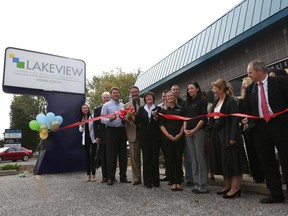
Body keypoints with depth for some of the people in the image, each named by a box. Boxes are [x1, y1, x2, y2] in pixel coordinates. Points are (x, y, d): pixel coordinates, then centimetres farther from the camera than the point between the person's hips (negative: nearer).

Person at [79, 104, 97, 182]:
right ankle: (88, 175, 14)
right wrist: (82, 125, -7)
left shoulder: (92, 116, -4)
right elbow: (80, 130, 13)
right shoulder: (81, 119, 11)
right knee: (87, 156, 8)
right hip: (85, 138, 4)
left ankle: (93, 174, 4)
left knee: (93, 156, -3)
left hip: (92, 138, -4)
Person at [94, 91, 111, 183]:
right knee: (103, 157, 5)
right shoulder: (97, 110, 8)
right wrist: (97, 137, -2)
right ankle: (104, 176, 12)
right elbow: (95, 124, 5)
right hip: (102, 137, 1)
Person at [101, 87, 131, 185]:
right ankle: (110, 178, 10)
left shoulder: (123, 105, 13)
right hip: (111, 130, -4)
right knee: (111, 155, 0)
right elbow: (102, 119, -4)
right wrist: (110, 119, -22)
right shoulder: (106, 105, 2)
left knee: (123, 154, 8)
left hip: (122, 130, 4)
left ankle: (123, 176, 18)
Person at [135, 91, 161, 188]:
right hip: (144, 137, 1)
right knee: (146, 158, 2)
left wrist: (155, 116, -19)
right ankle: (148, 181, 10)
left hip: (155, 136, -1)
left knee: (155, 158, 3)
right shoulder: (141, 109, 13)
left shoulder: (158, 109, 7)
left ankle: (156, 180, 15)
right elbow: (137, 121, 3)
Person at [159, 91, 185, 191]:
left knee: (179, 159, 2)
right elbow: (161, 125, 3)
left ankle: (178, 182, 11)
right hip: (167, 138, 0)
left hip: (179, 137, 0)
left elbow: (184, 123, 6)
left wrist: (180, 134, -8)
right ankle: (173, 183, 10)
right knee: (170, 160, 2)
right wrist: (168, 135, -9)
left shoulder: (180, 109, 10)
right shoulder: (163, 110, 9)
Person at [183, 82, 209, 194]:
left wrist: (194, 130, -14)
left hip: (199, 131, -6)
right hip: (188, 132, 6)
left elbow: (203, 118, -8)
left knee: (200, 158, -6)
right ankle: (196, 184, 14)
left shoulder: (202, 101, 0)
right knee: (193, 159, 7)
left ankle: (203, 186, 2)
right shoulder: (187, 103, 18)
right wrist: (185, 129, -1)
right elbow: (185, 117, 14)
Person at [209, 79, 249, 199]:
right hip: (217, 135, 8)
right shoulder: (216, 102, 13)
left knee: (232, 161, -3)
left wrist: (233, 137, -22)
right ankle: (227, 186, 24)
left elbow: (235, 119, -16)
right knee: (222, 161, 12)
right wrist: (212, 134, 9)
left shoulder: (231, 101, -10)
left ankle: (235, 188, 6)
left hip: (228, 135, -8)